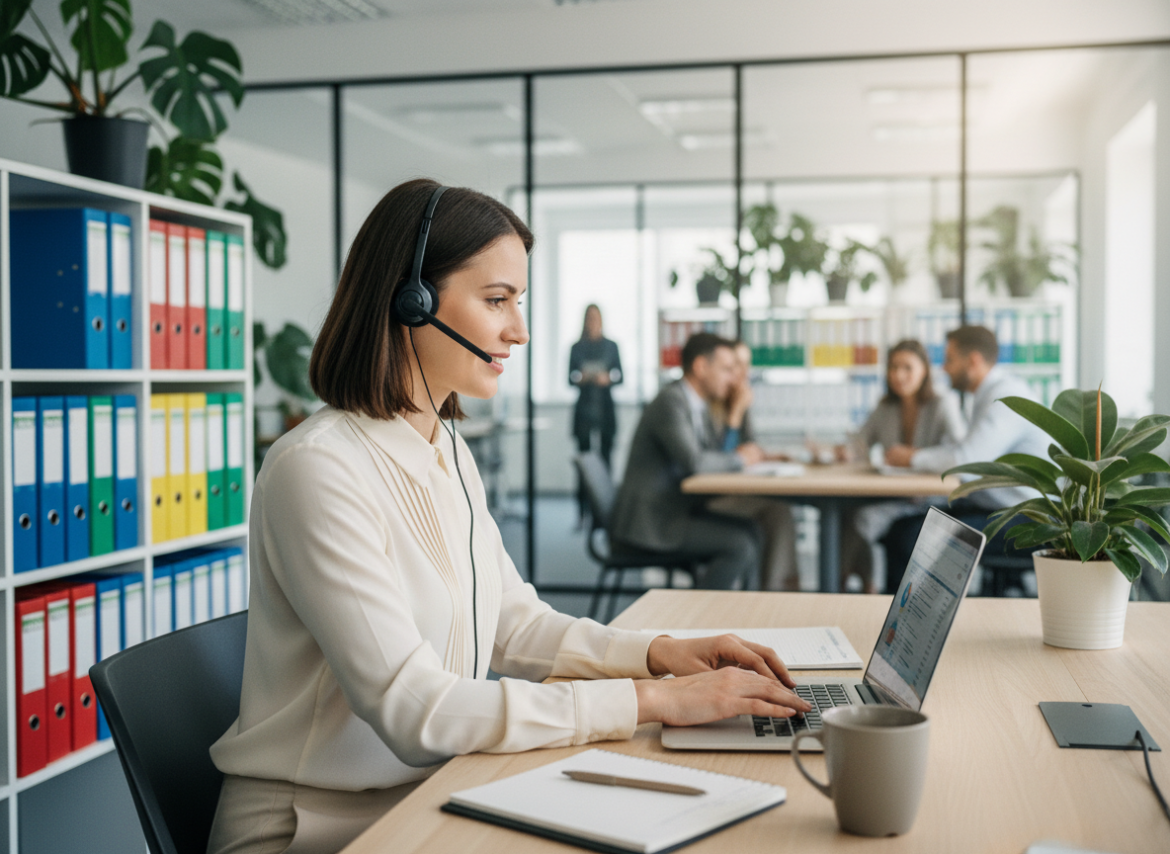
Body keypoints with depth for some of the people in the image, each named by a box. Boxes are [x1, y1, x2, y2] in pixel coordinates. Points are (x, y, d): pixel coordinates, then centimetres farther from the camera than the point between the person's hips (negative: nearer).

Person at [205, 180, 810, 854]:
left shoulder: (449, 450, 8)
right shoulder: (319, 469, -20)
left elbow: (514, 623, 13)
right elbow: (412, 709, -25)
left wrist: (659, 653, -4)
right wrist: (652, 701, -24)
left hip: (431, 795, 7)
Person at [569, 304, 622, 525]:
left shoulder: (611, 346, 9)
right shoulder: (577, 348, 10)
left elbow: (619, 376, 6)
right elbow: (571, 378, 6)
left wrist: (607, 378, -14)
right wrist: (582, 378, -15)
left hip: (605, 407, 0)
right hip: (584, 409, 0)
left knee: (605, 456, -4)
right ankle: (583, 512, -3)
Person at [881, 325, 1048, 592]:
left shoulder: (1006, 397, -18)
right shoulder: (988, 393, 15)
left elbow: (966, 460, -27)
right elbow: (971, 451, 23)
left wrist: (913, 458, -10)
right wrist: (920, 453, 7)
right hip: (988, 505, 10)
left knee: (915, 539, -23)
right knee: (900, 530, -2)